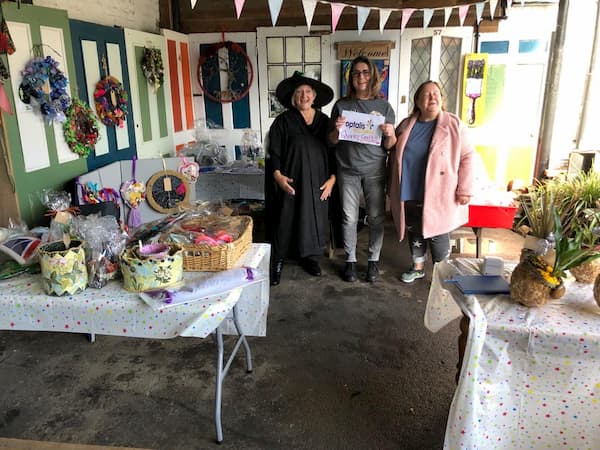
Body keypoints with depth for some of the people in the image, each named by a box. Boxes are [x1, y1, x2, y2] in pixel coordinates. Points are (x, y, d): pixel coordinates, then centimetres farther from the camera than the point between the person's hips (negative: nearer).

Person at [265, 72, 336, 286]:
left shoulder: (324, 121, 8)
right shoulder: (283, 120, -2)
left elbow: (333, 151, 9)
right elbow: (274, 152, -4)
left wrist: (332, 178, 0)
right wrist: (278, 175, -17)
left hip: (317, 182, 3)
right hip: (290, 182, -3)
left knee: (315, 219, 10)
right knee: (285, 220, 1)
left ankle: (309, 257, 28)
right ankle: (277, 262, 15)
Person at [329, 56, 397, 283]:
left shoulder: (384, 106, 1)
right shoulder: (341, 105, 1)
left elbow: (389, 146, 2)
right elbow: (332, 141, 4)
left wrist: (390, 134, -19)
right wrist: (337, 129, -16)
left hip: (375, 170, 0)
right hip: (348, 170, 0)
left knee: (376, 217, 7)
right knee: (349, 218, 6)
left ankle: (373, 260, 24)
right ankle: (350, 260, 23)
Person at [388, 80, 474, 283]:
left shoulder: (454, 124, -4)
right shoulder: (405, 125, 6)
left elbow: (467, 156, -5)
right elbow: (394, 157, 13)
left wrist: (464, 190, -11)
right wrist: (391, 187, 12)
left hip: (438, 196, -4)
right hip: (409, 194, 4)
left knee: (437, 236, 2)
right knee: (414, 233, 15)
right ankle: (418, 267, 35)